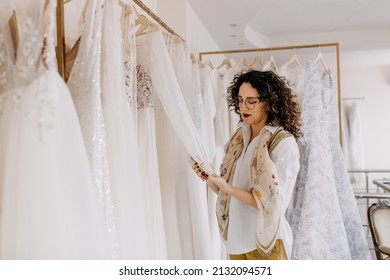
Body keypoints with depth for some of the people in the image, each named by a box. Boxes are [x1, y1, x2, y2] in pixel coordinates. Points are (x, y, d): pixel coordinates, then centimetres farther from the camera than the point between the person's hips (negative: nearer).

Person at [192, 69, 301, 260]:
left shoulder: (284, 142, -14)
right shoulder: (239, 138, 4)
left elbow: (272, 203, -19)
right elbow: (227, 191, 6)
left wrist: (226, 187, -24)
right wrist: (208, 178, -12)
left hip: (265, 241, -5)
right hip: (237, 237, 6)